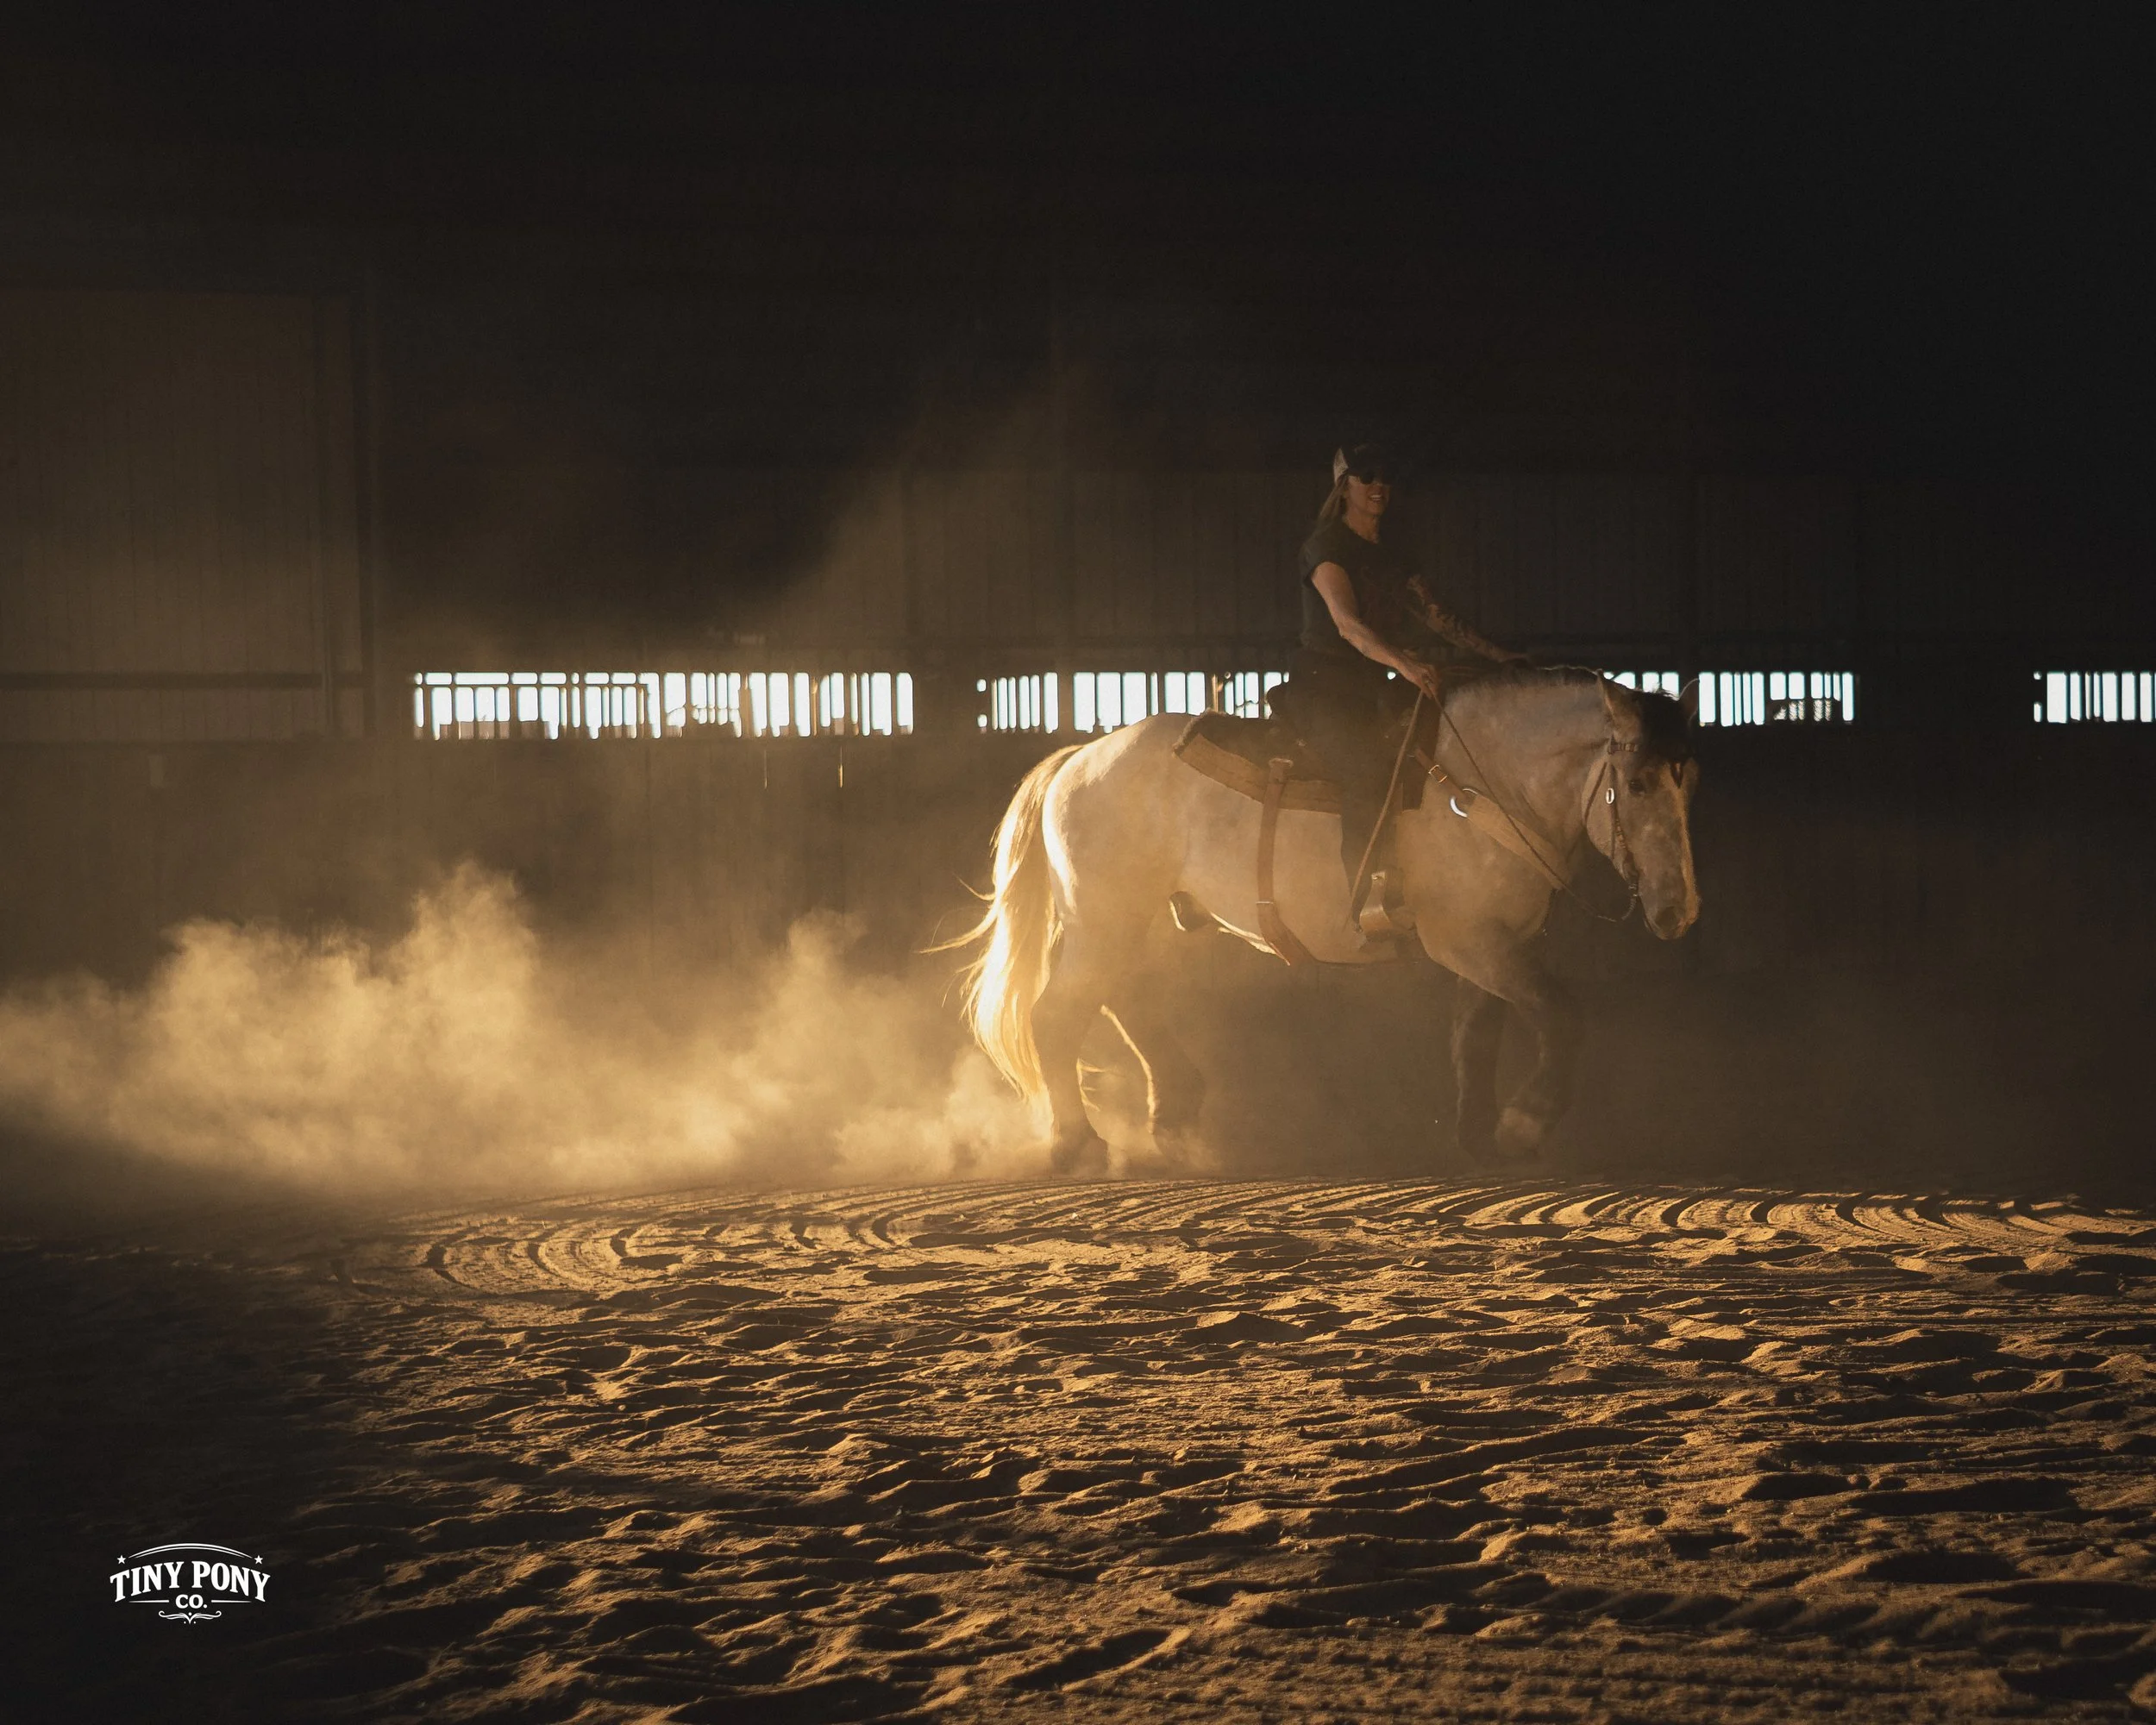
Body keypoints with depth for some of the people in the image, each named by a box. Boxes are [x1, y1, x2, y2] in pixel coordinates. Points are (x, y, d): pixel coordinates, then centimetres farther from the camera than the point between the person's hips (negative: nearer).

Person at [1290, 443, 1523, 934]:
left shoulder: (1390, 560, 19)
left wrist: (1495, 653, 4)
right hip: (1321, 685, -9)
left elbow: (1435, 618, 17)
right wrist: (1402, 663, -37)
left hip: (1370, 689, 9)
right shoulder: (1326, 545, -7)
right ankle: (1364, 901, -32)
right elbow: (1347, 623, -22)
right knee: (1370, 769, -31)